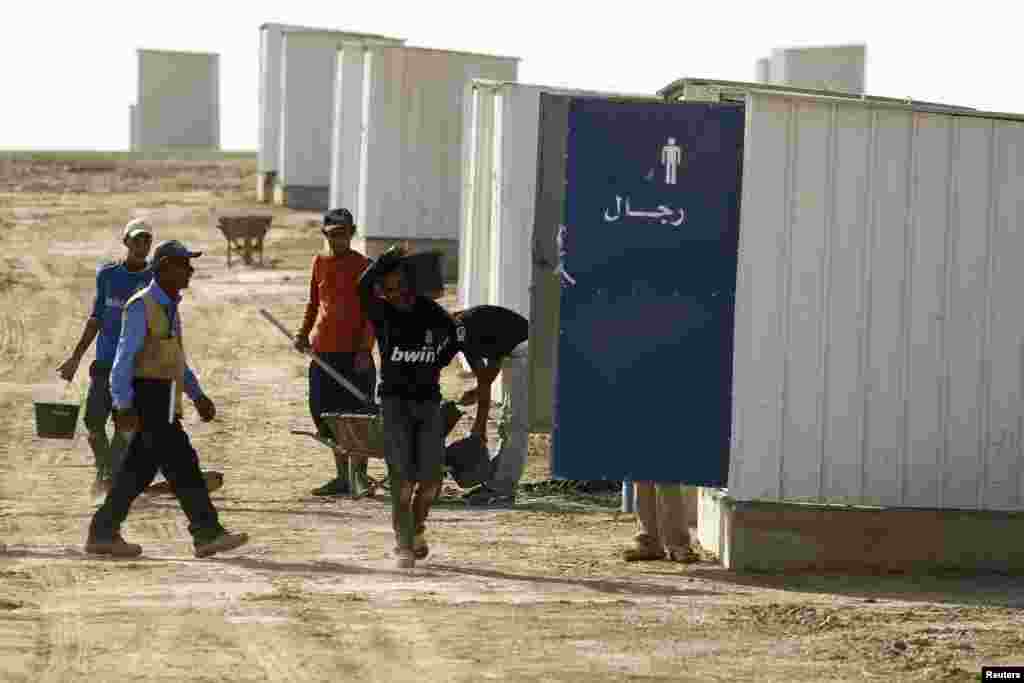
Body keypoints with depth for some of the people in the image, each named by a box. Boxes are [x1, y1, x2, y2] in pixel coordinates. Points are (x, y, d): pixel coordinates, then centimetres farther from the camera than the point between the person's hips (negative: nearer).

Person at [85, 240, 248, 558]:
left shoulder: (169, 306, 16)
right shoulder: (141, 307, -13)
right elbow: (124, 359, -17)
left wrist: (198, 396, 20)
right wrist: (124, 408, -22)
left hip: (164, 401, 10)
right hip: (146, 398, -10)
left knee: (139, 469, 10)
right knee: (182, 462, -12)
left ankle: (103, 533, 14)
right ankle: (207, 534, -12)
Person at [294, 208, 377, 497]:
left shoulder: (363, 266, -4)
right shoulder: (320, 262, 11)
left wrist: (365, 349, -15)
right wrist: (303, 333, 10)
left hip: (354, 352, -6)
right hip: (323, 350, 6)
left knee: (355, 414, -7)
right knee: (327, 415, 8)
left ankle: (358, 476, -1)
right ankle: (342, 477, 17)